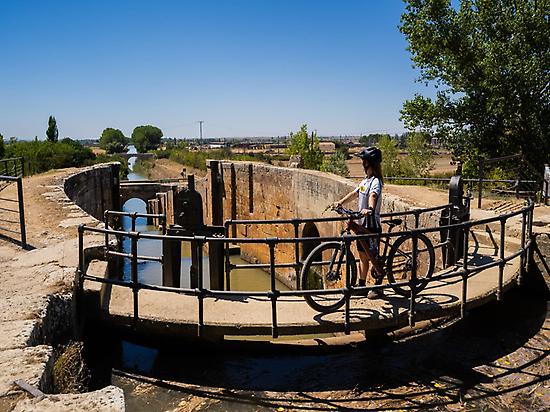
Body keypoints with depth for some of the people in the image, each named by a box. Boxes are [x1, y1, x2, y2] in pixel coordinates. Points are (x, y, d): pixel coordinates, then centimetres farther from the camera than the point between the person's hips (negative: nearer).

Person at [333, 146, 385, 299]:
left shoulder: (376, 181, -17)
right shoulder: (365, 180, 12)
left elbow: (373, 196, -38)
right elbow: (354, 193, 25)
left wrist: (370, 209, -55)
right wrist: (340, 202, 17)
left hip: (372, 225, -9)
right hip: (363, 224, 9)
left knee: (372, 256, 0)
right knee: (363, 256, 16)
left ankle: (378, 287, 15)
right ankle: (361, 285, 28)